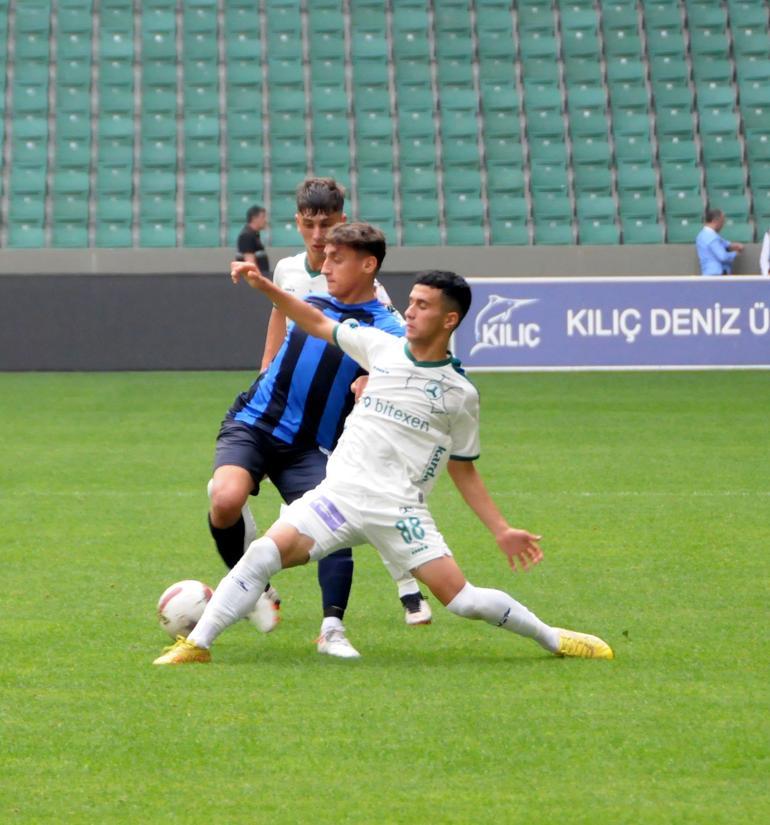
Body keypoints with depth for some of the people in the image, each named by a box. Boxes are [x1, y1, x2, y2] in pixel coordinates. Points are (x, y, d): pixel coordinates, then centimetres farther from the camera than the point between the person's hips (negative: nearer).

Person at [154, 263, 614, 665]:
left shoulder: (460, 394, 5)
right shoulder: (381, 347, 11)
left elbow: (464, 470, 14)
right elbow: (318, 324, 22)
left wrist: (502, 530, 9)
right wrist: (265, 286, 13)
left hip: (398, 508, -2)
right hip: (339, 494, 2)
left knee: (459, 597, -13)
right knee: (266, 552, -19)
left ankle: (553, 640, 8)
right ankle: (197, 643, -14)